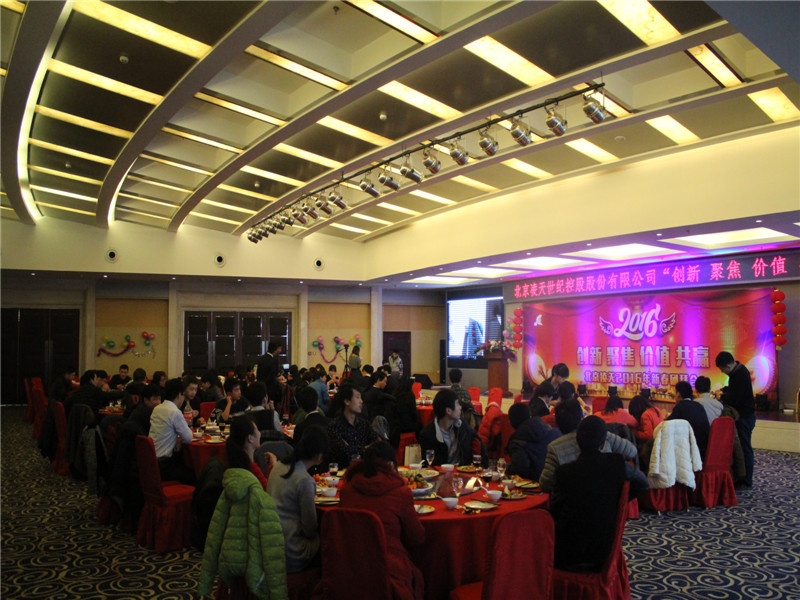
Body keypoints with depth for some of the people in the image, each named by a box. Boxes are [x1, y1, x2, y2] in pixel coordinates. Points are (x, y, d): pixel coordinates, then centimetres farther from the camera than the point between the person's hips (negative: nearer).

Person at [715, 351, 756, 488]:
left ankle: (746, 481, 4)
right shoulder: (738, 371, 6)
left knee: (744, 447, -3)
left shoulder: (741, 375, -25)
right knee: (742, 446, 14)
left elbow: (733, 399, -24)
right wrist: (724, 390, 4)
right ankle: (742, 477, 21)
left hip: (745, 416, -10)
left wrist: (721, 398, -6)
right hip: (742, 414, 10)